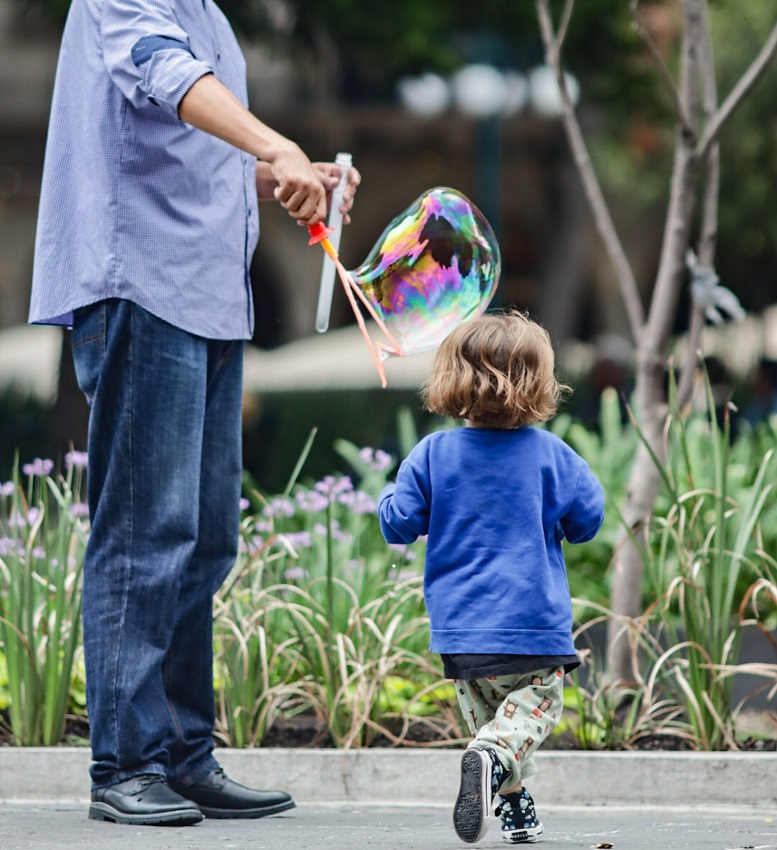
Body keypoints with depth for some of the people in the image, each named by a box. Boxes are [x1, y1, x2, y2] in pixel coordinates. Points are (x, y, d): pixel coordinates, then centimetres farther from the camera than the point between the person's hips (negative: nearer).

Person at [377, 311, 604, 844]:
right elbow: (587, 520, 3)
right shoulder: (549, 454, -5)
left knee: (485, 711, 18)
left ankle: (517, 808, 7)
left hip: (459, 626, 2)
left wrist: (388, 499, 22)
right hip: (534, 622, -2)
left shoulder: (432, 455, -2)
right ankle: (492, 757, -27)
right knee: (535, 703, 3)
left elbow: (400, 524, 0)